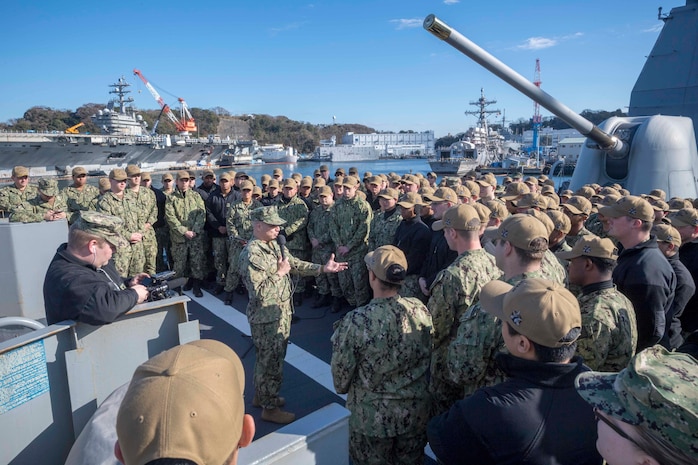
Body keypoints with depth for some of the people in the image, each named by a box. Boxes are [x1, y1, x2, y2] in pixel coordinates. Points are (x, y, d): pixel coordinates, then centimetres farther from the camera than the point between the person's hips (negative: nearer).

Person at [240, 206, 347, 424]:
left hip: (281, 312, 9)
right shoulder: (252, 254, -24)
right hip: (267, 317, -9)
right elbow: (259, 291, -28)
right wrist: (280, 273, -20)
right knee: (271, 361, 5)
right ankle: (270, 408, 22)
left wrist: (323, 268, 1)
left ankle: (261, 395, 41)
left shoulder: (274, 245, 5)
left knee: (269, 357, 22)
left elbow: (295, 264, 10)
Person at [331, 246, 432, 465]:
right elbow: (429, 358, 1)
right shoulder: (421, 311, -15)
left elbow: (341, 375, -14)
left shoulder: (356, 321, -27)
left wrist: (342, 388, 9)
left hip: (372, 417, -3)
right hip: (416, 412, 4)